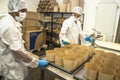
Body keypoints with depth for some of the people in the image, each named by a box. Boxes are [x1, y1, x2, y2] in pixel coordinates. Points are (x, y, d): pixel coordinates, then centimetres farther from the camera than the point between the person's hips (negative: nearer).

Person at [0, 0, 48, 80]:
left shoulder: (12, 22, 6)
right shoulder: (8, 25, -27)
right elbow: (17, 49, -29)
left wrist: (30, 56, 12)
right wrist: (37, 62, -22)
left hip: (16, 62, 9)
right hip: (12, 67, -9)